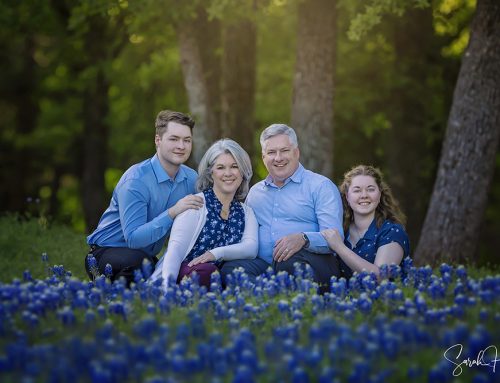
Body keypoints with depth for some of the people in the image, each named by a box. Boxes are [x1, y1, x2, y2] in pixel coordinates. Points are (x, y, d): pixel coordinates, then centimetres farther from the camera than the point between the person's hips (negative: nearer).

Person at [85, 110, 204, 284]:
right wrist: (172, 212, -36)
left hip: (147, 255, 7)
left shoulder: (191, 179, -1)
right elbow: (133, 238, -29)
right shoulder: (136, 180, -22)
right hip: (107, 252, -7)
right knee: (138, 261, -37)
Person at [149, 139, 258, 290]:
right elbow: (176, 248, -10)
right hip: (187, 270, -4)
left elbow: (251, 248, -1)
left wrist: (217, 253, -22)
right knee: (206, 270, -37)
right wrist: (167, 281, -30)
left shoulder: (246, 212, 17)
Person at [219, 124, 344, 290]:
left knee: (290, 261, -39)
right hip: (263, 265, 4)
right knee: (230, 268, -28)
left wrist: (303, 239, -27)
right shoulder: (255, 192, 25)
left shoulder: (321, 186, 6)